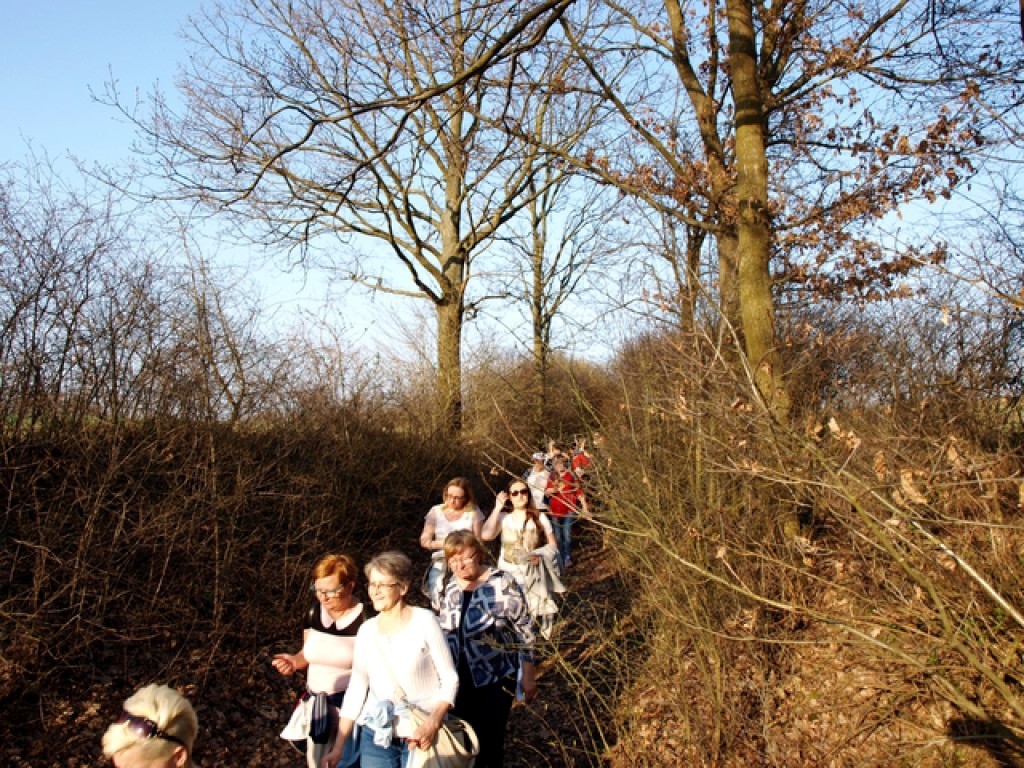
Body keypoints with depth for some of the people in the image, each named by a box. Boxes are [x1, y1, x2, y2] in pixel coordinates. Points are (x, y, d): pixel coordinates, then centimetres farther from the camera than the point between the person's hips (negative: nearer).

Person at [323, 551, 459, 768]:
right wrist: (337, 749, 4)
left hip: (422, 739, -3)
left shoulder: (424, 622, -10)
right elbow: (355, 690, 6)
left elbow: (450, 679, -7)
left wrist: (433, 724, -20)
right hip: (375, 737, 3)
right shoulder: (367, 630, 3)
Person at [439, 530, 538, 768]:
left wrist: (528, 676, -9)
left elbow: (524, 632, -12)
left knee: (490, 740, 5)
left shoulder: (502, 584, -19)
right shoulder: (451, 586, -2)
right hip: (460, 680, 5)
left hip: (496, 680, -5)